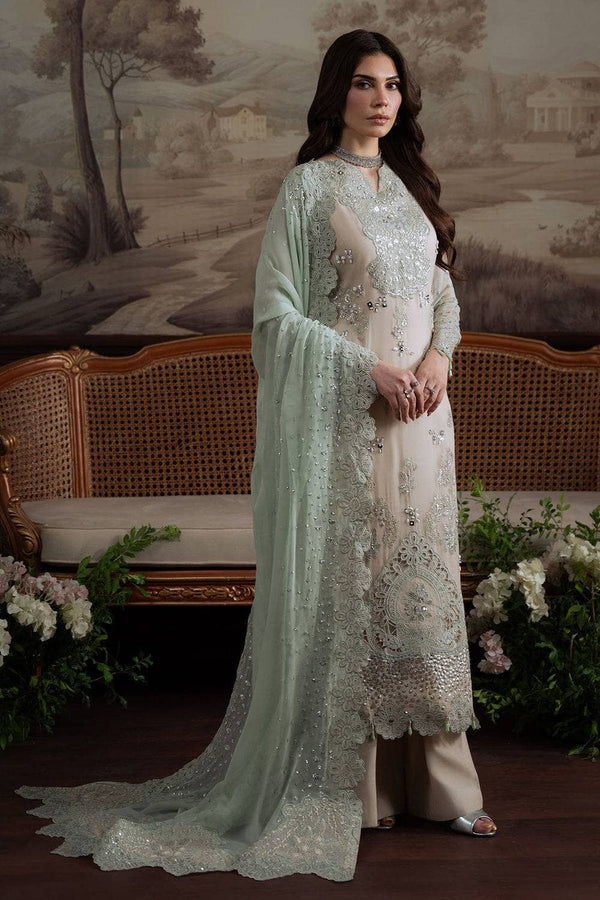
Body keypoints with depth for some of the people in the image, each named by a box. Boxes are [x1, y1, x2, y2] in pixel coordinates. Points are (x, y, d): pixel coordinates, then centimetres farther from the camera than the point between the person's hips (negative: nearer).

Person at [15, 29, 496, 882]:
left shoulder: (411, 185, 15)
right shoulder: (308, 186, -3)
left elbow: (443, 291, 18)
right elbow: (276, 311, -8)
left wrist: (436, 357, -3)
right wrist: (366, 369, -16)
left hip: (418, 415, 6)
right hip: (339, 419, -6)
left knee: (419, 579, 8)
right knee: (339, 582, -2)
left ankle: (432, 778, 17)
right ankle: (338, 785, 10)